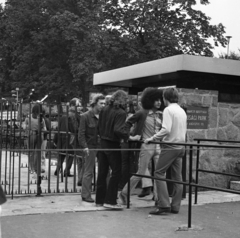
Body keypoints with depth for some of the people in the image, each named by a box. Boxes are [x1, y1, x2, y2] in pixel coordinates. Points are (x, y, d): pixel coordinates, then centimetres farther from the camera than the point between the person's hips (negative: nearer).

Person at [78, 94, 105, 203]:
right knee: (88, 172, 0)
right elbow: (81, 134, -6)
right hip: (90, 147, -5)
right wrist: (84, 146, -17)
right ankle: (85, 195, 9)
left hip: (101, 146, 5)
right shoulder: (85, 116, -4)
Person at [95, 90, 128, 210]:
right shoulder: (121, 113, -14)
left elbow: (99, 126, 12)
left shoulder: (104, 110, 7)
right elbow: (118, 130, -24)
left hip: (103, 143, 7)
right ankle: (110, 201, 1)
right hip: (113, 145, -7)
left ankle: (100, 200, 20)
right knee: (116, 172, 2)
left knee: (102, 172, 13)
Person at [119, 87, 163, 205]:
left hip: (157, 146, 5)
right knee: (140, 173, 0)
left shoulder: (160, 115, 8)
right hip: (146, 146, -5)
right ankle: (124, 193, 16)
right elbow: (128, 123, -1)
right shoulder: (142, 113, -7)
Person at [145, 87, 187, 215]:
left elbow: (166, 129, -21)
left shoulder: (168, 110, -11)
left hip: (170, 146, -8)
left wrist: (152, 138, -14)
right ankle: (175, 206, 14)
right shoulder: (182, 111, 14)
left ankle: (164, 205, -7)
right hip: (180, 146, 8)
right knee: (177, 176, 9)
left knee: (159, 173, -2)